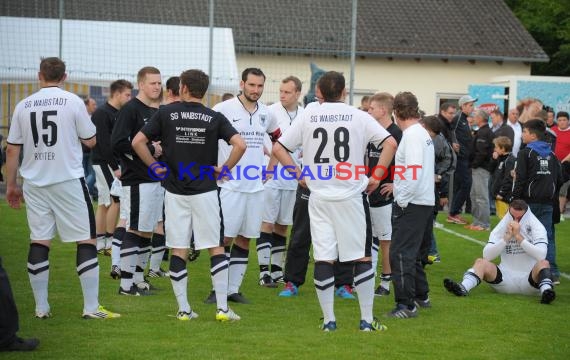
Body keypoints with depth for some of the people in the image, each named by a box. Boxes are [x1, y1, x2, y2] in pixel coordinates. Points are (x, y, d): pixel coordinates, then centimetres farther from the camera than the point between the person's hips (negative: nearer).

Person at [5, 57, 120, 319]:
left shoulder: (23, 105, 5)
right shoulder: (73, 102, -4)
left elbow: (12, 149, 7)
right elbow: (90, 141, 1)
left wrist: (11, 185, 16)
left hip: (34, 184, 3)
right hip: (68, 181, -3)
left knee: (39, 243, 8)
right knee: (86, 241, 2)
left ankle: (41, 307, 9)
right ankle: (91, 307, -1)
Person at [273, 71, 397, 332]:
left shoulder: (307, 116, 4)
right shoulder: (358, 116, -1)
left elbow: (278, 148, 4)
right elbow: (390, 143, -8)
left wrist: (301, 175, 8)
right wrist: (377, 176, -1)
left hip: (319, 196, 2)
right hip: (352, 195, -2)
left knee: (323, 258, 4)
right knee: (362, 256, 5)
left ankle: (328, 320, 6)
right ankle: (367, 319, 6)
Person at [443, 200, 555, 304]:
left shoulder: (537, 228, -1)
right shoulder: (502, 227, 6)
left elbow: (541, 255, -18)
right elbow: (487, 255, -4)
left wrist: (519, 237, -19)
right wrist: (507, 237, -13)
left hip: (529, 279, -2)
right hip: (506, 278, 2)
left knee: (543, 263, -29)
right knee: (481, 262, -18)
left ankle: (546, 290, -57)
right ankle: (463, 287, -45)